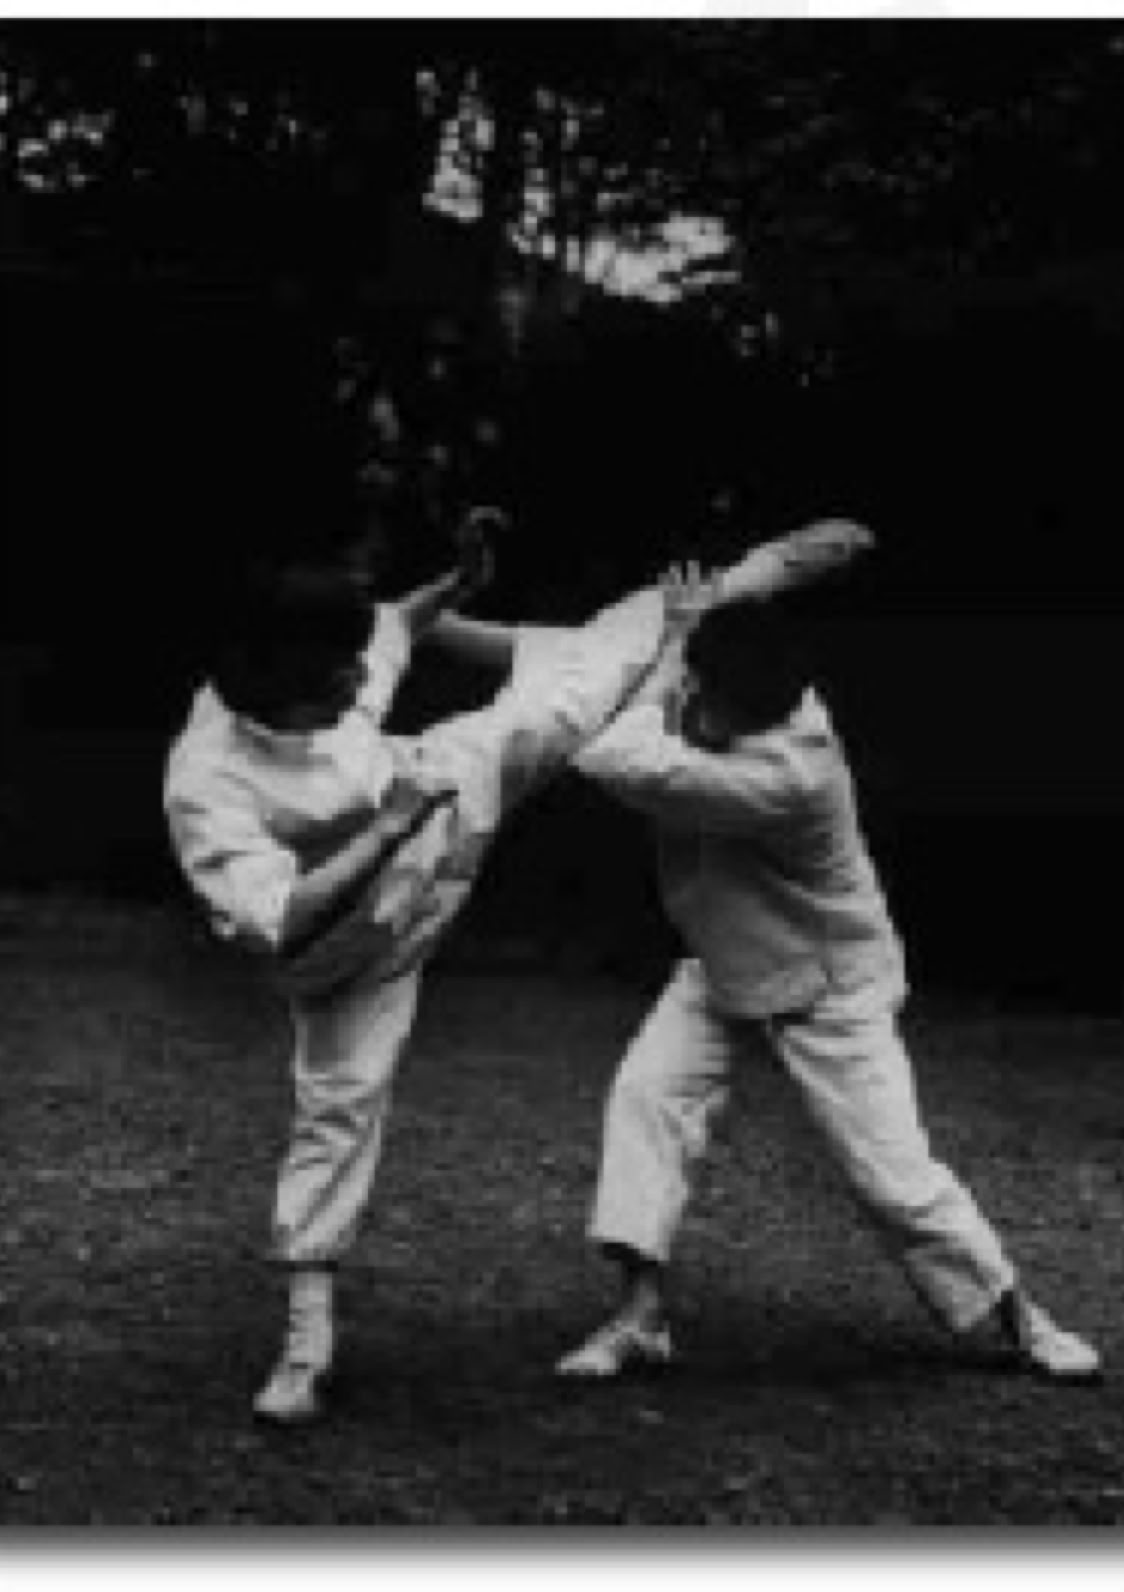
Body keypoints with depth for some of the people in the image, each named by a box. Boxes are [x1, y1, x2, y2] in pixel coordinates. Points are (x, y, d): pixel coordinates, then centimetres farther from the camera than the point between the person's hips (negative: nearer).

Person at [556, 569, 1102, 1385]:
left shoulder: (787, 778, -41)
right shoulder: (763, 697, -19)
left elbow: (617, 762, -45)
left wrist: (671, 660, -34)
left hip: (831, 989, -7)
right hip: (727, 968, 7)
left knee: (894, 1174, -2)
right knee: (646, 1094, -13)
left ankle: (1015, 1318, 21)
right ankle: (641, 1317, -9)